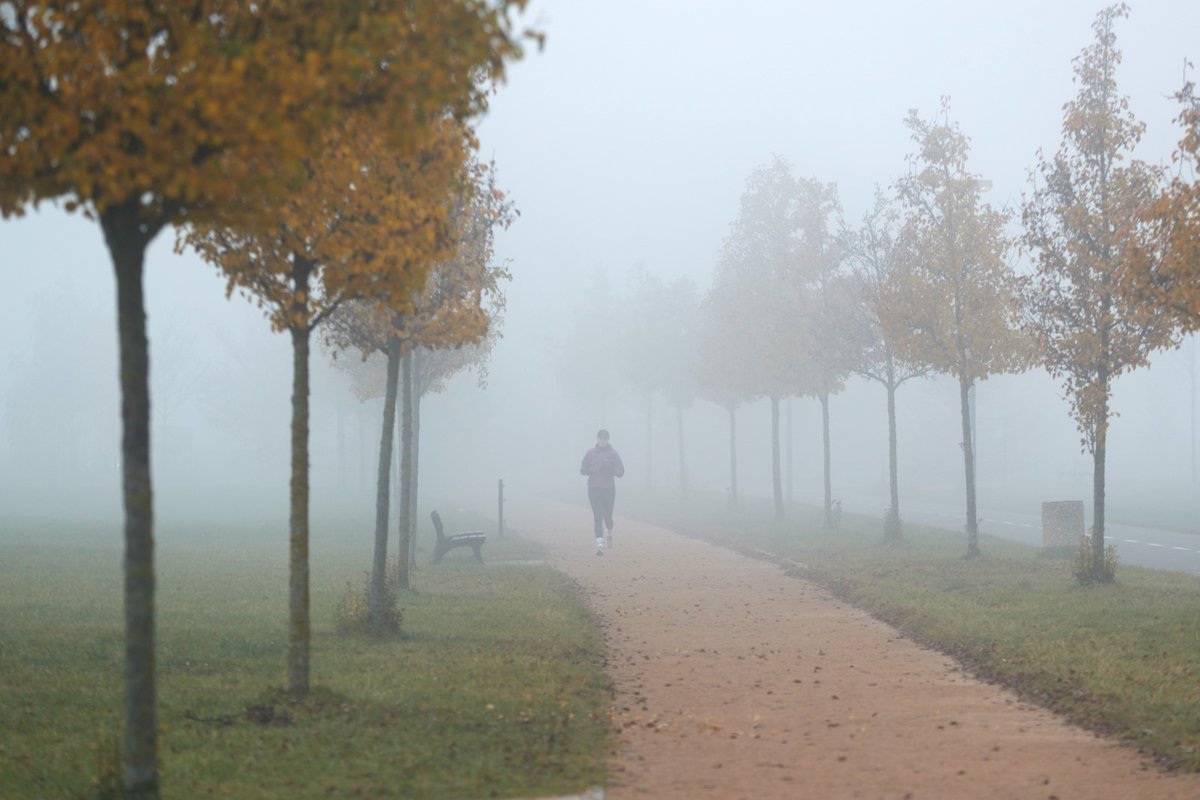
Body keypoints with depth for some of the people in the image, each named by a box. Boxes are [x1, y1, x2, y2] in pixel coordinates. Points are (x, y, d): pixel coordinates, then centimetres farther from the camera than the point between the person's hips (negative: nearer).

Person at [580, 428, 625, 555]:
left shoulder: (613, 453, 1)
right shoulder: (590, 453, 5)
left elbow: (620, 472, -2)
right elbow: (582, 470, 6)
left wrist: (609, 468, -20)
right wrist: (593, 470, -13)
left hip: (609, 489, 0)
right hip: (594, 489, 0)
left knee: (608, 516, 4)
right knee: (598, 517, -8)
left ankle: (610, 533, 38)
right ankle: (600, 545, -12)